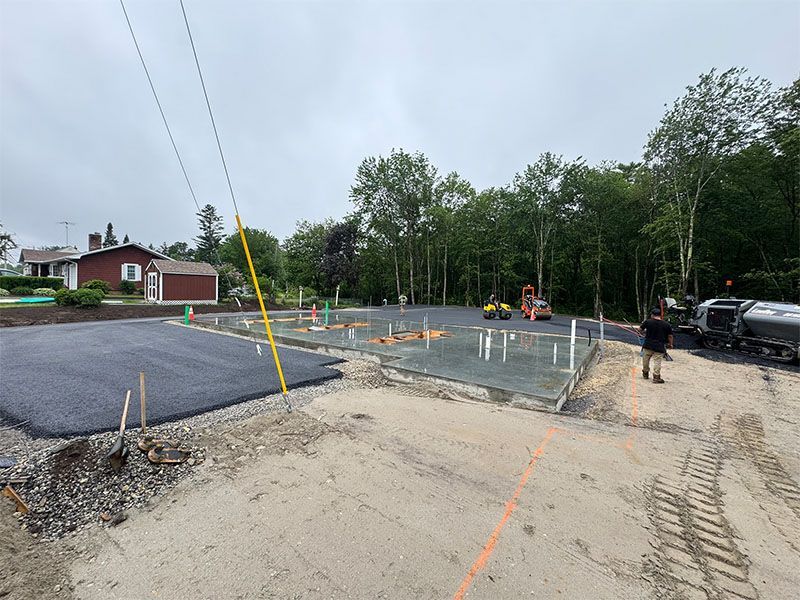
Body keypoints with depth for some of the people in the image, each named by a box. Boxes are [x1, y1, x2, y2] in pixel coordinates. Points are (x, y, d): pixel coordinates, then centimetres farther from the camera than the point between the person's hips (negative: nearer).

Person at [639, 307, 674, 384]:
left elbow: (640, 329, 6)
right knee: (657, 361, 2)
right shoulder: (666, 324, -2)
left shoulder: (648, 322, -5)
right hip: (659, 347, 0)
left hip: (648, 345, 0)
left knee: (645, 360, 16)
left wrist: (644, 332, 27)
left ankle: (645, 373, 30)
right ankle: (656, 377, 1)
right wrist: (670, 344, 18)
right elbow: (670, 336, 3)